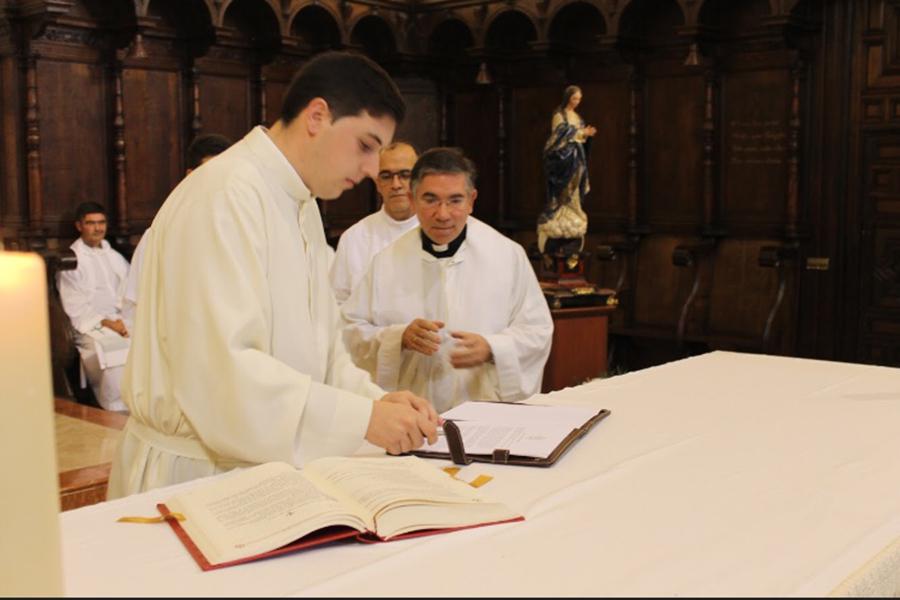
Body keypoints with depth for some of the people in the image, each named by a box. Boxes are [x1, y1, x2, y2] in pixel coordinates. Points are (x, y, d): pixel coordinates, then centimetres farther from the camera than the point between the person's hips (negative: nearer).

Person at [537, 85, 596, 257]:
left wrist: (586, 134, -2)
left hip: (575, 160, 8)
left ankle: (570, 235, 11)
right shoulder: (559, 115, -8)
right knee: (562, 196, -8)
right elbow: (559, 137, -16)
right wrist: (581, 133, -18)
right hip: (562, 159, -8)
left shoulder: (577, 117, 16)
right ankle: (559, 232, -4)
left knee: (572, 196, 7)